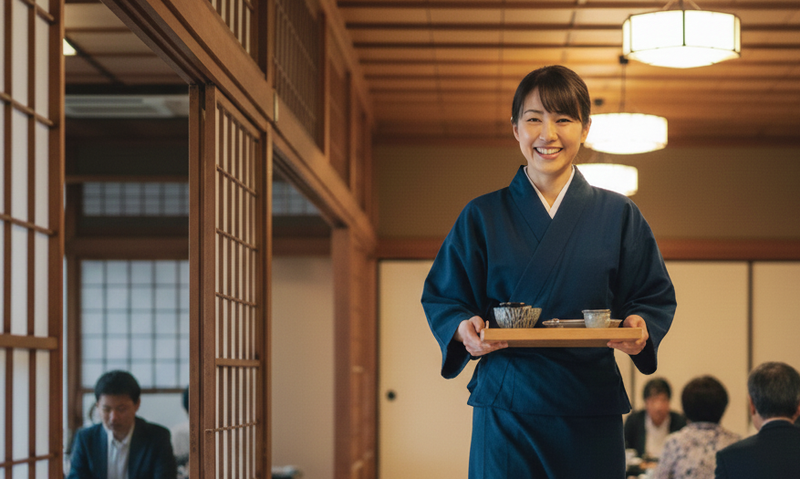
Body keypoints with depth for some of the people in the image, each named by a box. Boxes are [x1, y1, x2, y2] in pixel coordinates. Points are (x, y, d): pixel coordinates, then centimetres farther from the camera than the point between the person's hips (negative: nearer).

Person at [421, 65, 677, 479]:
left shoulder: (619, 216, 8)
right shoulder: (483, 217, 6)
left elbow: (656, 297, 9)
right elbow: (441, 298, 7)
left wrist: (640, 327, -13)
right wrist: (463, 329, -15)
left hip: (590, 411, 1)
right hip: (505, 409, -1)